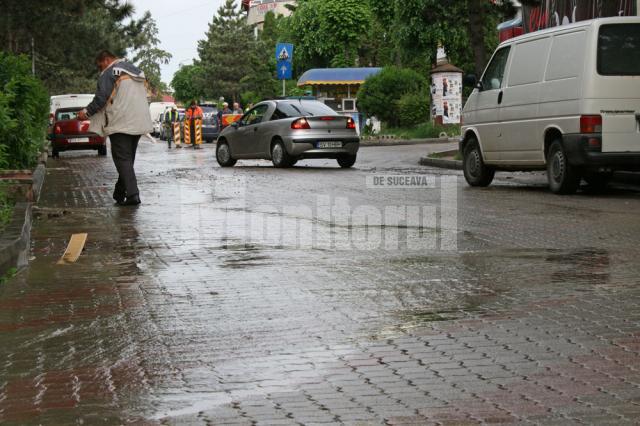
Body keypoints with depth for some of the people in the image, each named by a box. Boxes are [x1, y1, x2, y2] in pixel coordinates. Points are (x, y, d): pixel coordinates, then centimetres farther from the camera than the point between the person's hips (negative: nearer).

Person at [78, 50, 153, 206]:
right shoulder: (138, 72, 20)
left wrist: (86, 112, 0)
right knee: (128, 159, 15)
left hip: (121, 124, -8)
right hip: (139, 123, 8)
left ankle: (132, 194, -14)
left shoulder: (109, 73, -6)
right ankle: (120, 193, 21)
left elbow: (101, 98, -12)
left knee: (123, 160, -5)